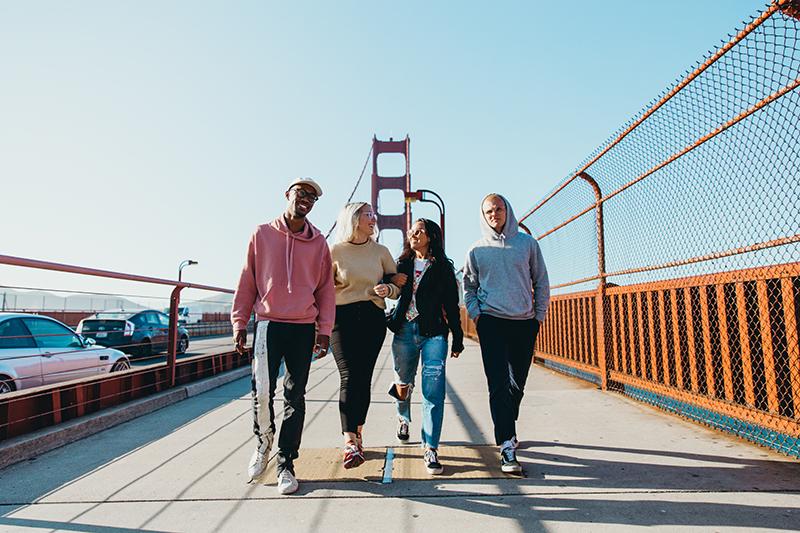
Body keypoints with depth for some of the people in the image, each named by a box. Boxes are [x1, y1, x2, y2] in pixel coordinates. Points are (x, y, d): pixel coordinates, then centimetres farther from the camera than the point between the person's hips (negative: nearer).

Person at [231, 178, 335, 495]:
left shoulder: (318, 243, 7)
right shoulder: (262, 234, 5)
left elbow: (326, 289, 8)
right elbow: (247, 281, 6)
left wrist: (324, 330, 3)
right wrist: (239, 323, 3)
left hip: (303, 328, 1)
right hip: (268, 323, -1)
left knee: (295, 397, 5)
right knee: (262, 392, -7)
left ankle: (286, 463, 18)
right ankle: (263, 442, 23)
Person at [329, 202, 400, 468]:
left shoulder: (381, 251, 11)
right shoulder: (335, 251, 3)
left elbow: (397, 288, 13)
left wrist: (388, 289, -8)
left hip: (373, 319, 3)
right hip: (342, 318, -2)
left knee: (364, 377, 3)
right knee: (349, 376, -13)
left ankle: (357, 434, 19)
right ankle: (350, 443, -17)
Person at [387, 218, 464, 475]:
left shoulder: (443, 268, 6)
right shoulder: (402, 265, 13)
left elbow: (451, 305, 5)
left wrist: (458, 338, 4)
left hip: (434, 333, -2)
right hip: (404, 331, 3)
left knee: (434, 391, -10)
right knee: (403, 384, 13)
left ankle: (430, 448, -1)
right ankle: (403, 418, 46)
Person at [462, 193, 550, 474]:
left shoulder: (528, 243, 5)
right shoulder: (477, 250, 4)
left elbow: (541, 282, 9)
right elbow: (469, 287, 11)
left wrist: (540, 314, 5)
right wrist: (475, 313, -2)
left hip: (525, 323, 2)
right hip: (492, 322, -2)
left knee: (517, 383, 11)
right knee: (499, 384, -8)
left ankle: (506, 428, 33)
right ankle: (507, 445, -6)